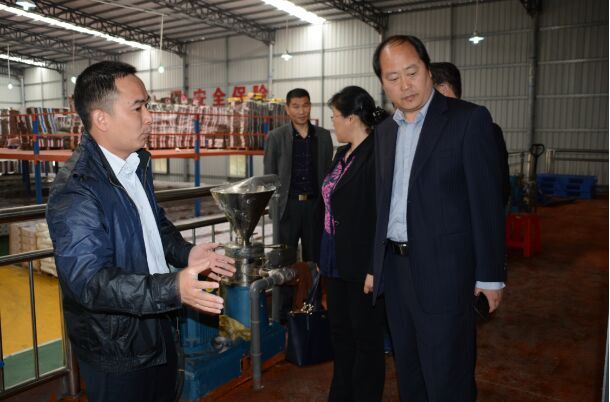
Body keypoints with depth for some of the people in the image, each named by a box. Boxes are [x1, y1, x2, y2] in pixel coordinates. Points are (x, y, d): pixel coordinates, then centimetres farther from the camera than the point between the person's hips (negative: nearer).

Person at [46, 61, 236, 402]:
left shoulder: (138, 162, 2)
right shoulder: (75, 191, -26)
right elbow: (90, 280, -31)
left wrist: (185, 252, -1)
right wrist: (173, 288, -41)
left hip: (157, 328, 8)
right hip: (116, 350, -8)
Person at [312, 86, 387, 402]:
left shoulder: (376, 154, -17)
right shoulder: (342, 154, 11)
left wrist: (374, 269, -20)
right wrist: (321, 256, 15)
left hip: (362, 268, -9)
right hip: (336, 263, 9)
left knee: (366, 339, 9)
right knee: (340, 333, 20)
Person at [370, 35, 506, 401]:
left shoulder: (469, 119, -8)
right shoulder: (385, 130, 10)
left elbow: (487, 202, -10)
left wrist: (490, 274, -10)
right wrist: (376, 263, 12)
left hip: (443, 269, -6)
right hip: (395, 267, 6)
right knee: (408, 371, 20)